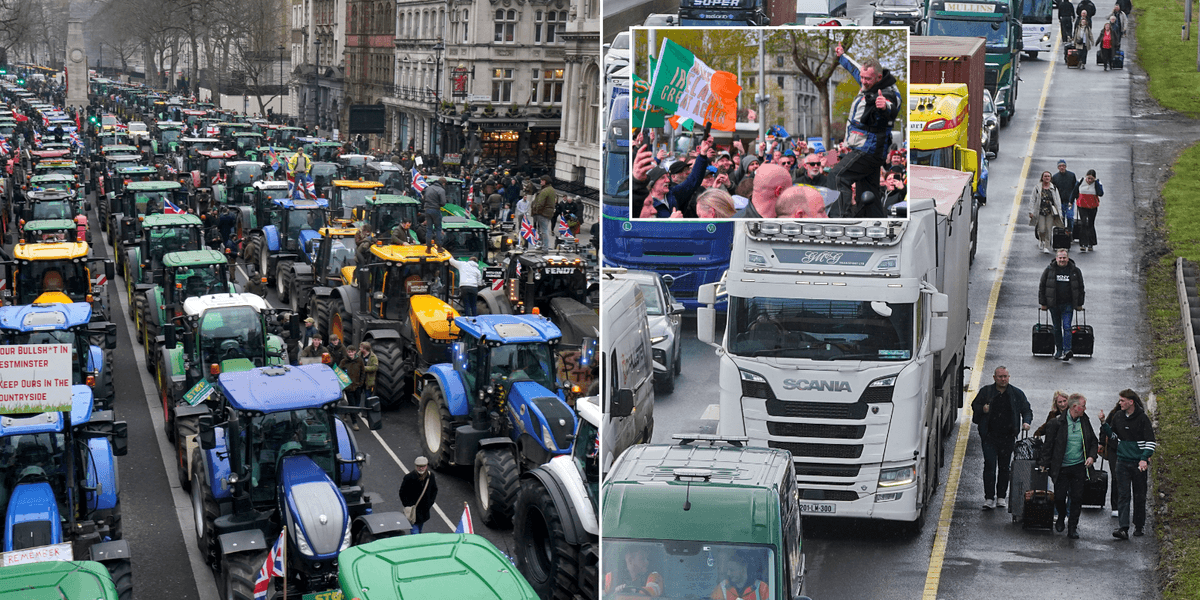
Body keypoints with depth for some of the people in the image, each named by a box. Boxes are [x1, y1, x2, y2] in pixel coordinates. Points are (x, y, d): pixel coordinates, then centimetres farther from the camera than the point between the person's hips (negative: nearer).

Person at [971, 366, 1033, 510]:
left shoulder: (1017, 394, 5)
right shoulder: (985, 391, 3)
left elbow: (1027, 410, 11)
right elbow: (974, 405, 13)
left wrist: (1026, 422, -8)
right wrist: (982, 409, -9)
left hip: (1008, 437, 1)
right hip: (989, 437, -1)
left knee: (1005, 467, 8)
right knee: (989, 466, -9)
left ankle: (1001, 497, 19)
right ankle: (989, 498, -7)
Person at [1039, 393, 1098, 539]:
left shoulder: (1085, 421, 4)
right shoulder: (1057, 423, -10)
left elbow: (1093, 441, 16)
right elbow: (1048, 444, -4)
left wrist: (1091, 456, 0)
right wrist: (1044, 463, -5)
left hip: (1079, 466, 3)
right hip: (1061, 467, -3)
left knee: (1076, 498, 0)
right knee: (1059, 497, 0)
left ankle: (1072, 527, 11)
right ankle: (1061, 517, 31)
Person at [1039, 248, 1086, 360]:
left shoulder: (1075, 271, 1)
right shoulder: (1049, 270, 0)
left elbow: (1080, 288, 10)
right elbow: (1042, 286, 4)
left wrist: (1079, 304, 8)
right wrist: (1043, 303, 2)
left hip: (1068, 304, -1)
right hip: (1053, 304, 1)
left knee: (1067, 327, -12)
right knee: (1057, 328, 11)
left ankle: (1067, 350, -18)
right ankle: (1059, 350, 23)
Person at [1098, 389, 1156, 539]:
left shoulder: (1142, 418, -7)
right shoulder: (1118, 417, 6)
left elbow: (1150, 441, -8)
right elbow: (1112, 434, 21)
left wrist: (1144, 459, -18)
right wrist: (1104, 423, 5)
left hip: (1138, 463, -3)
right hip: (1122, 462, 3)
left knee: (1139, 496, 7)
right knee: (1123, 495, -6)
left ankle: (1139, 526, 21)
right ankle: (1123, 528, -13)